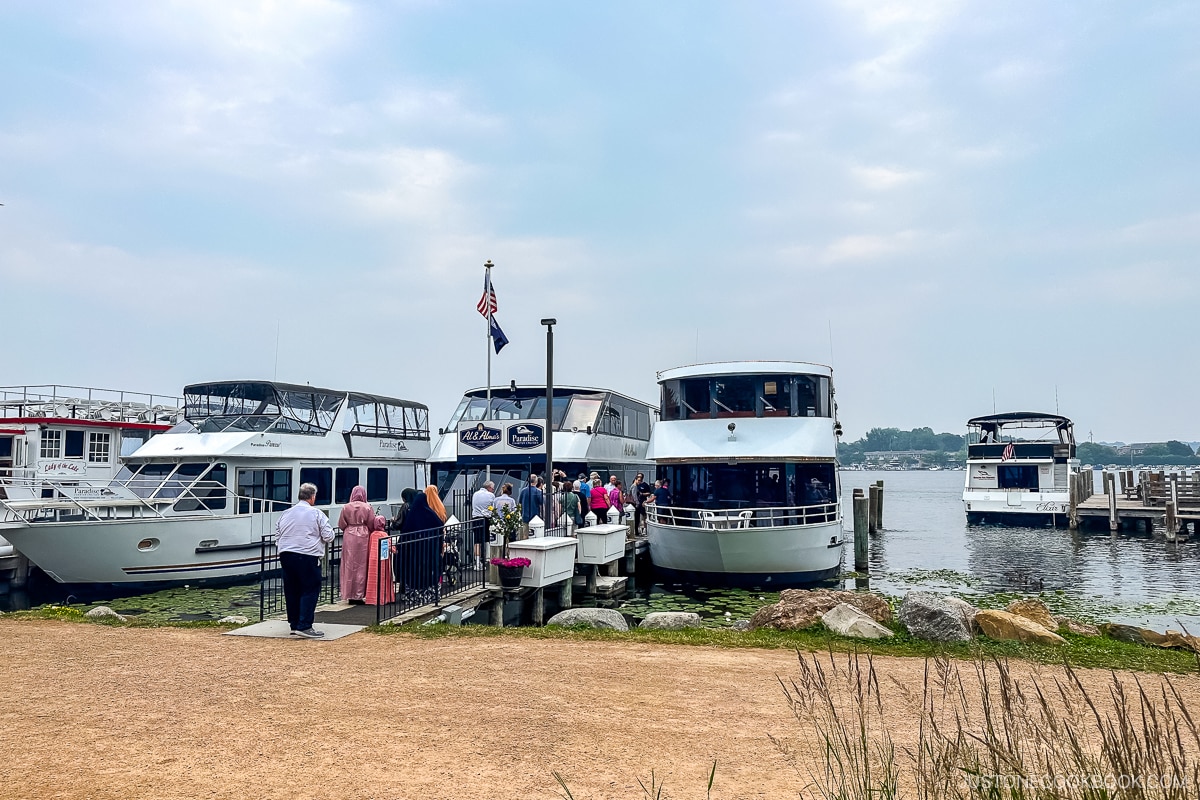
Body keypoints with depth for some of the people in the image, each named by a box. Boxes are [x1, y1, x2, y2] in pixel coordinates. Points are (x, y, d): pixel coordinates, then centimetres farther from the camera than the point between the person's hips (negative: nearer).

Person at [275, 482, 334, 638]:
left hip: (286, 555, 6)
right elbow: (328, 536, -4)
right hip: (308, 556, -6)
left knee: (291, 590, 13)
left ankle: (294, 625, 19)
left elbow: (277, 537, 18)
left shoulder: (285, 514, 14)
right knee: (310, 590, -2)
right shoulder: (316, 514, -3)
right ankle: (304, 626, -8)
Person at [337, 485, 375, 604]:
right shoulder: (368, 508, -4)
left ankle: (350, 595, 10)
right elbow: (372, 525, -1)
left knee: (350, 566, 7)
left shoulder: (346, 507, -2)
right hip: (363, 537, -1)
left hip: (349, 538, 1)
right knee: (361, 566, 5)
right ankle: (360, 595, 4)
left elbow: (341, 524, 3)